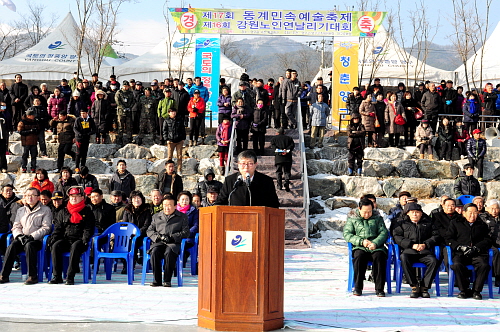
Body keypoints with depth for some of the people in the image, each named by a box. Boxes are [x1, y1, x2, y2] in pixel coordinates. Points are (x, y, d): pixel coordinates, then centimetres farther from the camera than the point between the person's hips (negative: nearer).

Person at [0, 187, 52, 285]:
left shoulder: (45, 210, 6)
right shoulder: (21, 210, 22)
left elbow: (46, 228, -4)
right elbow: (16, 226, 17)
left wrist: (32, 236, -15)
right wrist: (19, 235, -6)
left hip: (37, 240, -4)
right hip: (21, 239, 4)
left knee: (29, 245, -37)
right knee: (12, 246, -28)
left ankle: (33, 276, -33)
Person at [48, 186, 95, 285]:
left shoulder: (87, 212, 11)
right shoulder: (63, 212, 20)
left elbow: (88, 229, 3)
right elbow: (57, 228, 16)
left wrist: (85, 240, -14)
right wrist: (53, 239, -1)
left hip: (79, 240, -3)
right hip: (65, 239, 3)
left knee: (75, 246, -38)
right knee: (55, 246, -29)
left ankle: (70, 277, -36)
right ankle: (57, 276, -24)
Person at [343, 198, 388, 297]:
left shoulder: (377, 218, 16)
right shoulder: (352, 219, 14)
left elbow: (384, 233, 5)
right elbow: (347, 234, 4)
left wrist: (375, 243, -15)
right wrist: (361, 241, -11)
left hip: (376, 247, 1)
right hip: (359, 247, -1)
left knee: (379, 257, -33)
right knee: (359, 256, -34)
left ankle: (379, 288, -26)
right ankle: (358, 288, -24)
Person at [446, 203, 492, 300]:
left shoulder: (482, 225, 22)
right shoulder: (456, 224, 19)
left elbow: (487, 240, 11)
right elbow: (449, 239, 11)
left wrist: (476, 248, -7)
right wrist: (460, 247, -6)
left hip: (477, 254, 1)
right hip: (461, 253, -1)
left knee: (484, 265, -32)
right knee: (457, 265, -34)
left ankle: (476, 290, -16)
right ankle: (464, 290, -17)